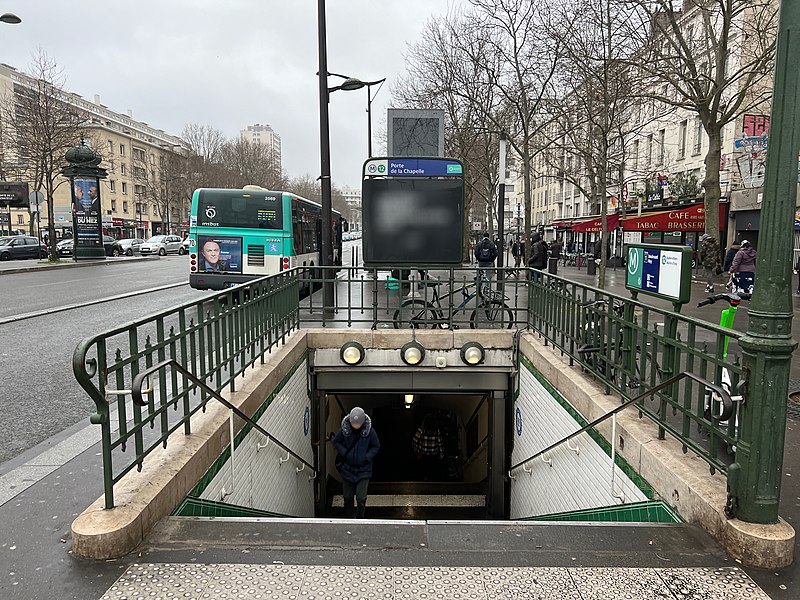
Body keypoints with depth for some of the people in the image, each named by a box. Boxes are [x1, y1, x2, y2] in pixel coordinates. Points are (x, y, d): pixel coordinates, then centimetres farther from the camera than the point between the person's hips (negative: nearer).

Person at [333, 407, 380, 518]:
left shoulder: (369, 430, -11)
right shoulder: (344, 429, -9)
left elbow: (376, 446, 2)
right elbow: (336, 442, 7)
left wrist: (367, 457, -11)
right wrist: (344, 453, -7)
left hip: (363, 470, -2)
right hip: (348, 469, 2)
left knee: (361, 498, -8)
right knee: (348, 498, 11)